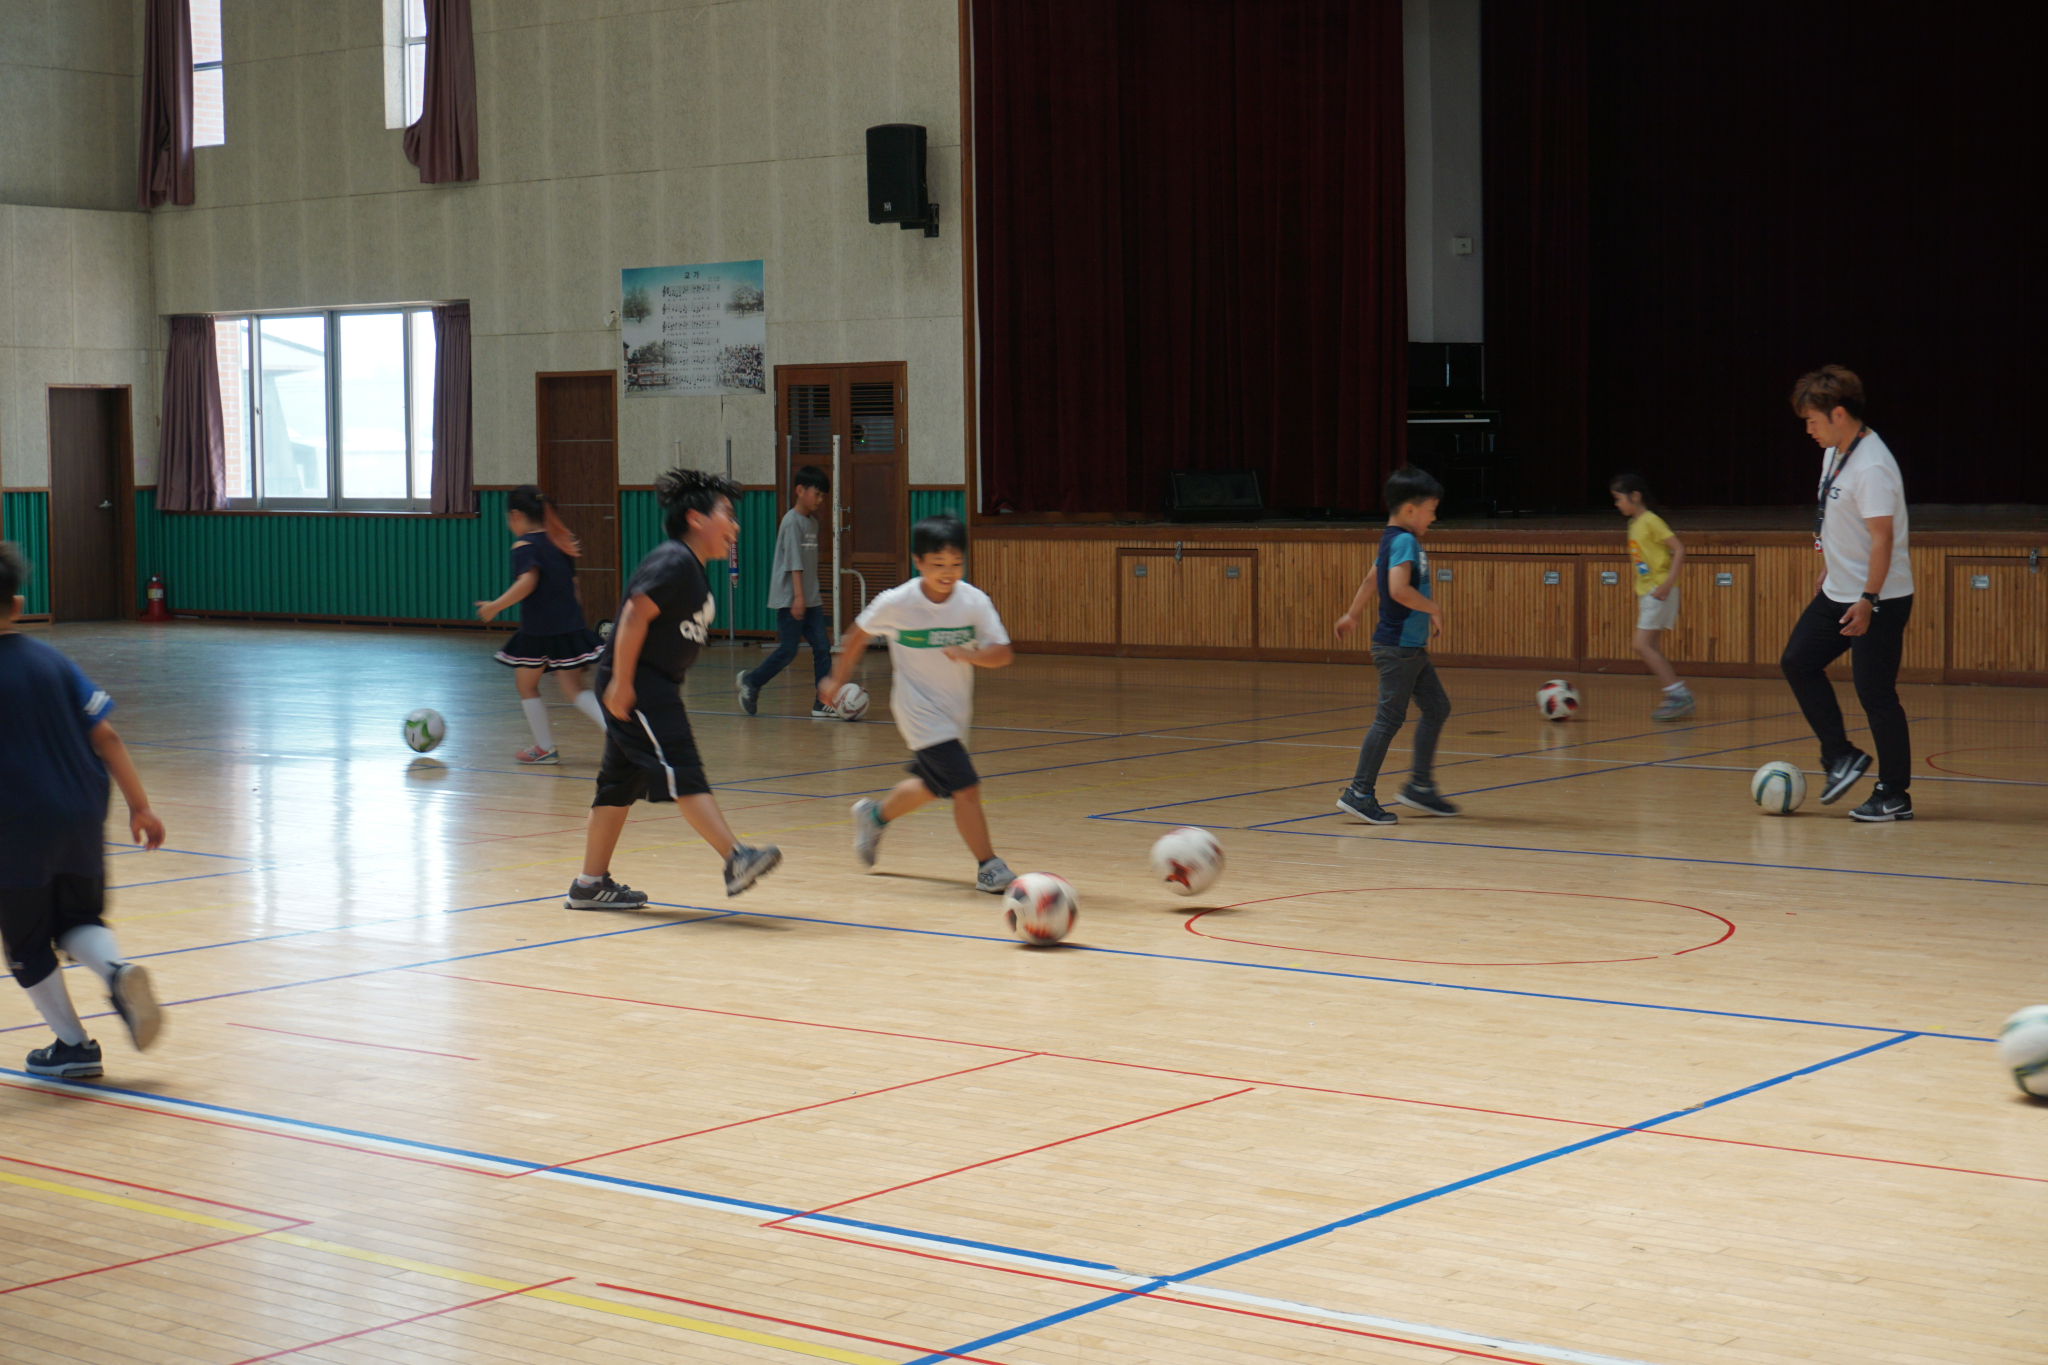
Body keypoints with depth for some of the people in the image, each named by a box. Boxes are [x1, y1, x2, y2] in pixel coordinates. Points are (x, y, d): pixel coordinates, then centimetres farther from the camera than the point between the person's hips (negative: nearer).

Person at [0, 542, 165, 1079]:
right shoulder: (51, 660, 6)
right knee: (79, 920, 21)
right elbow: (105, 737, 4)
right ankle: (118, 970, -10)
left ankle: (73, 1045, 13)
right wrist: (140, 806, 9)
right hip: (82, 821, 5)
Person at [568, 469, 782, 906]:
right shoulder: (674, 562, -15)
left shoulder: (693, 570, 17)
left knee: (620, 782, 12)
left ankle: (591, 884, 18)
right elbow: (635, 615, -22)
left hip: (653, 688, 11)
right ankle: (735, 859, -24)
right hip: (636, 684, -11)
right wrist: (621, 682, -25)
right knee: (681, 771, -16)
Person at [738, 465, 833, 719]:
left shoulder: (812, 522, 13)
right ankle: (751, 681, 17)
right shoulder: (792, 521, -12)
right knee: (788, 651, -4)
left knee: (822, 648, -2)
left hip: (809, 600, 8)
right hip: (789, 599, -8)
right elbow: (793, 562, -19)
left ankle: (823, 703, -2)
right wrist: (798, 596, -23)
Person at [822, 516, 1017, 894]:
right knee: (966, 787, -15)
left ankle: (876, 815, 50)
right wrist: (837, 679, 11)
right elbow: (860, 633, 2)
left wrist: (972, 655, -37)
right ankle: (988, 867, -5)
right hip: (920, 712, -5)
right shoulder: (897, 603, -16)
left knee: (931, 784, 24)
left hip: (956, 713, 5)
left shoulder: (974, 601, -12)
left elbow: (1002, 653, -16)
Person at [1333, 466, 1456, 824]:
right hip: (1399, 647, -10)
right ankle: (1359, 793, -1)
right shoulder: (1405, 541, -18)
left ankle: (1420, 786, 18)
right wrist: (1433, 609, -18)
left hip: (1412, 647, 10)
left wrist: (1353, 614, 37)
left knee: (1437, 708, 13)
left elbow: (1373, 577, 26)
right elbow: (1399, 589, -32)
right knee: (1390, 718, -6)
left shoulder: (1391, 540, 13)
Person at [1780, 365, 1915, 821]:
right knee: (1798, 662, 11)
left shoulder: (1871, 467, -22)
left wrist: (1867, 600, -28)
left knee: (1875, 693, -5)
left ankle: (1895, 797, 5)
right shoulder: (1833, 453, 7)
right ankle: (1841, 757, 19)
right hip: (1838, 594, 10)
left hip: (1879, 600, -10)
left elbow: (1882, 537, -26)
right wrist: (1827, 569, 24)